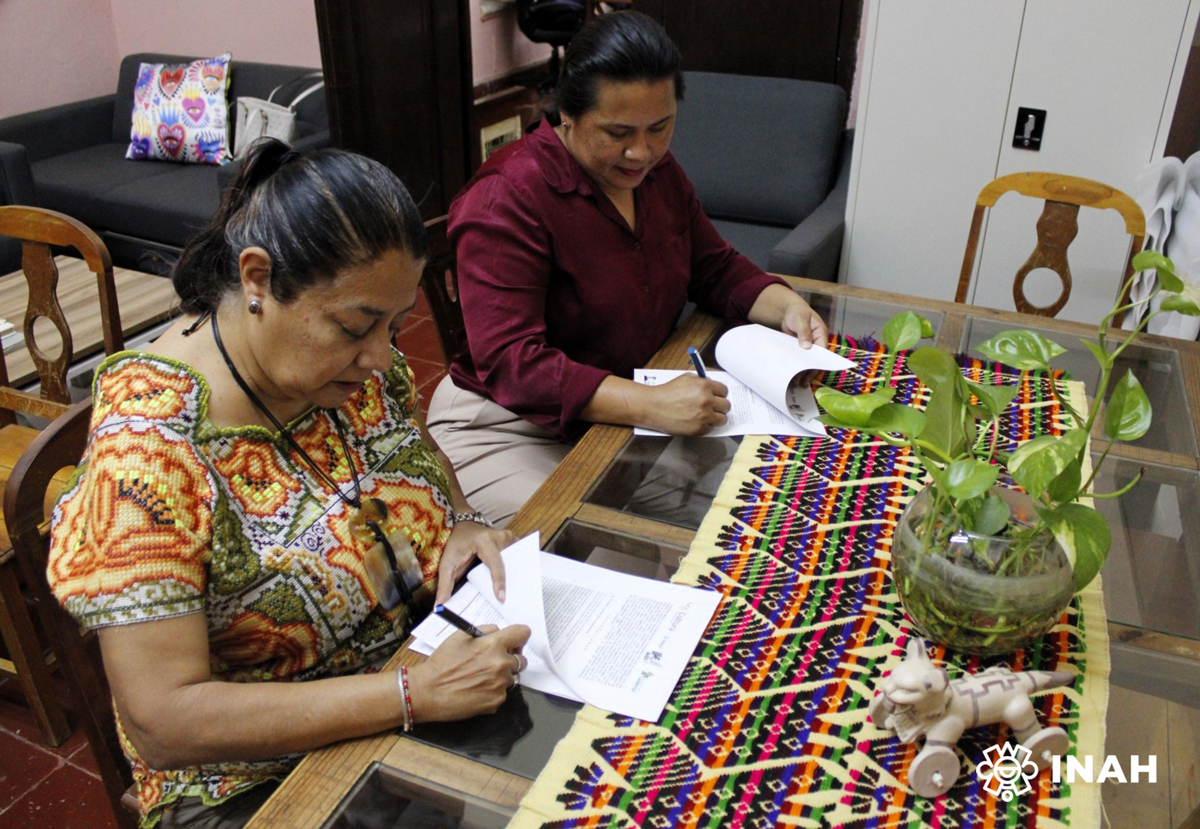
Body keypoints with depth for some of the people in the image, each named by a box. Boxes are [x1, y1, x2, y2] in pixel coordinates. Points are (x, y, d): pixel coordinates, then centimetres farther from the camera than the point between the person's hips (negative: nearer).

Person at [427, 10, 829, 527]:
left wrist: (785, 306, -7)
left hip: (629, 409, 7)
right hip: (512, 427, -6)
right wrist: (649, 405, -38)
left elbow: (715, 268, 14)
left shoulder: (655, 172, 5)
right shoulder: (507, 200, -21)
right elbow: (510, 364, -28)